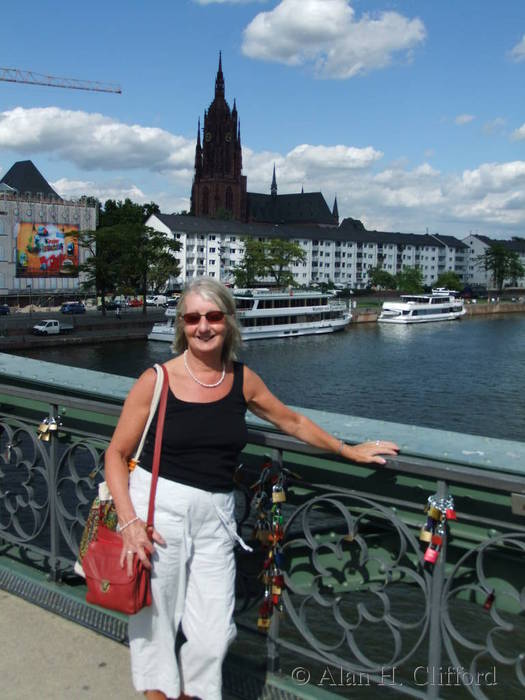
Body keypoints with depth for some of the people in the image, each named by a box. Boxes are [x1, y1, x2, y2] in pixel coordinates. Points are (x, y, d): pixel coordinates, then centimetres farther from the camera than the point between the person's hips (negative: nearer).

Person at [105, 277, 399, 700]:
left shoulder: (243, 380, 4)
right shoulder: (157, 380, -6)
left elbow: (293, 422, 19)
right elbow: (117, 453, -2)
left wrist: (349, 451, 23)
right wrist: (129, 520, -13)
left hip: (215, 515, 3)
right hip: (158, 508, -2)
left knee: (213, 636, 4)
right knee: (154, 625, 6)